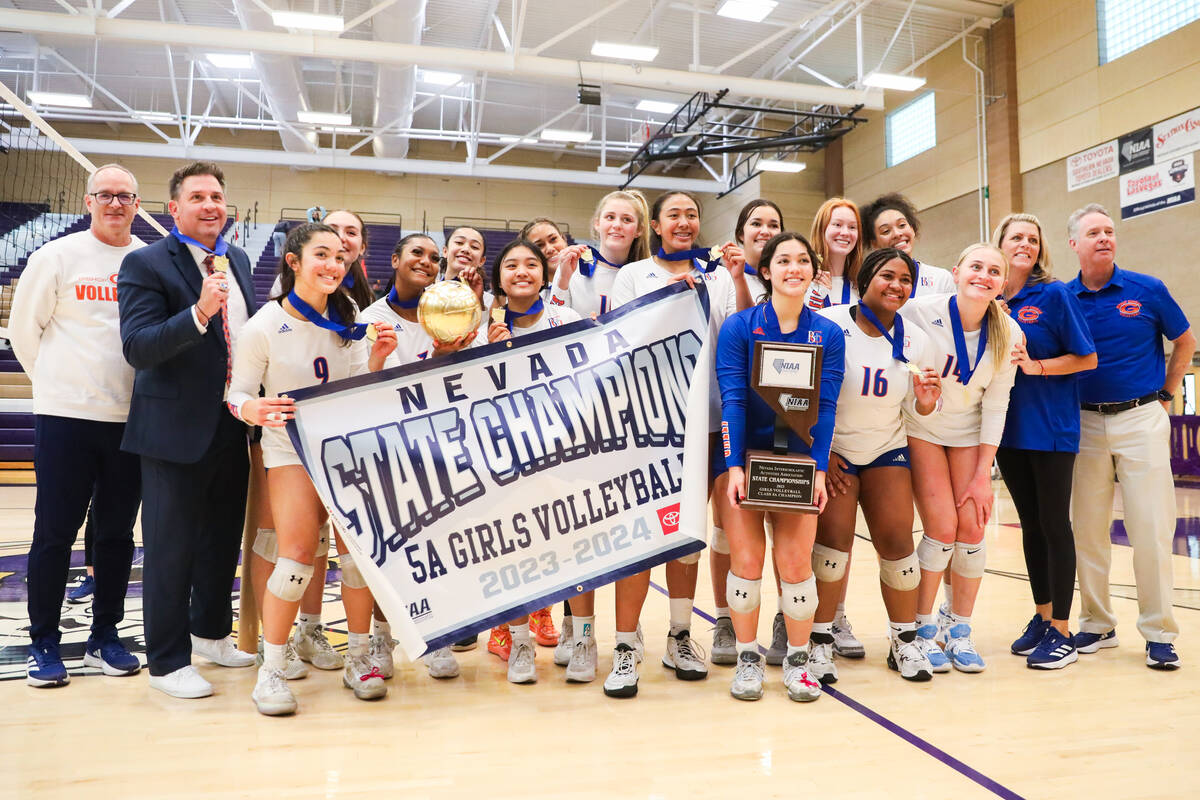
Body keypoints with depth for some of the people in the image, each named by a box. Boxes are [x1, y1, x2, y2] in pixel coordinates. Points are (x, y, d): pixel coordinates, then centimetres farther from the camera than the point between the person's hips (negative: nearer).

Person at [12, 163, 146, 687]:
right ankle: (44, 643, 18)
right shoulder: (57, 256, -1)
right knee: (55, 533, 4)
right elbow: (24, 328, 5)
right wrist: (58, 383, 7)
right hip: (65, 416, -2)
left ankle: (105, 636, 22)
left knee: (117, 532, 9)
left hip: (132, 420, 2)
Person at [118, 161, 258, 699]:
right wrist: (198, 314, -35)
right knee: (171, 548, 4)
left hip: (232, 426, 7)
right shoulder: (145, 264, -9)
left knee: (224, 539, 18)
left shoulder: (237, 261, 11)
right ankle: (167, 661, 19)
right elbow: (137, 349, -20)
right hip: (176, 429, -6)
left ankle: (211, 634, 37)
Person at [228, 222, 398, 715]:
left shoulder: (348, 320, 4)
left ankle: (359, 660, 16)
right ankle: (271, 671, 4)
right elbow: (238, 394, -4)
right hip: (291, 448, -4)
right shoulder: (263, 328, -8)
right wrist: (254, 410, -26)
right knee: (297, 555, -13)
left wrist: (377, 359, -12)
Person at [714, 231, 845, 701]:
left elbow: (825, 407, -2)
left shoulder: (828, 334, 3)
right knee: (746, 558, -4)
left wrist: (819, 471, -11)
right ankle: (748, 658, 15)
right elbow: (732, 399, -9)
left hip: (799, 460, 1)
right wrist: (734, 466, -16)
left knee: (796, 560, -4)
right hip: (744, 456, -1)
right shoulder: (738, 327, -2)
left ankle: (798, 660, 16)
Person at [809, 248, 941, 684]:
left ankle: (904, 640, 15)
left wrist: (927, 400, -15)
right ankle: (820, 639, 4)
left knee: (897, 539, -4)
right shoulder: (827, 324, -14)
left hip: (887, 449, 4)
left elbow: (921, 410, 9)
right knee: (833, 537, -13)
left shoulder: (914, 339, 0)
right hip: (829, 450, -3)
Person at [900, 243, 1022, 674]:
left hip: (968, 434, 3)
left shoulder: (1008, 334, -9)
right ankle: (922, 630, 8)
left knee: (972, 530, -5)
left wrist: (983, 474, -6)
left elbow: (995, 405, -5)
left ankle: (960, 633, 13)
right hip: (921, 428, -3)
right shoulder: (920, 311, -20)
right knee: (942, 529, -11)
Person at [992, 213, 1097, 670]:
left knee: (1054, 524, 0)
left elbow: (1087, 358, -5)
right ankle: (1041, 618, 25)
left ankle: (1061, 631, 10)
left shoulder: (1053, 295, -5)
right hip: (1009, 427, 4)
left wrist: (1035, 366, -17)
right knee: (1030, 525, 13)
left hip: (1051, 427, -4)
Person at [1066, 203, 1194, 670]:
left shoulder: (1146, 290, 0)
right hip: (1085, 423, 2)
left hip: (1141, 419, -1)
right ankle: (1097, 625, 19)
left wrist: (1167, 392, 8)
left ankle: (1159, 633, 10)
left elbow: (1185, 340, 13)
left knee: (1151, 528, -2)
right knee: (1087, 528, 6)